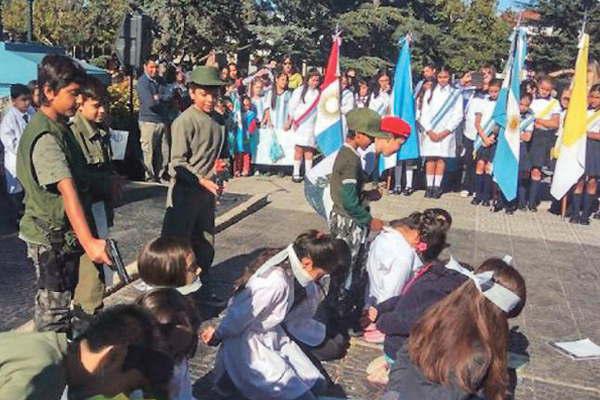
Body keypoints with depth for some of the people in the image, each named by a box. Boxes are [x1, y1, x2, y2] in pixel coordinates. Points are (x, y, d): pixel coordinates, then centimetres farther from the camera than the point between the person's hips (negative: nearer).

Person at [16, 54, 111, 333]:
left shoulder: (59, 127, 8)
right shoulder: (46, 136, -23)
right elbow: (67, 191, -36)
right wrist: (88, 241, -44)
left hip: (62, 235, 10)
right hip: (52, 238, -10)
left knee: (55, 303, 22)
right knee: (54, 312, 0)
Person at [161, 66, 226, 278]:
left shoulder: (217, 121, 9)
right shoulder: (185, 121, -13)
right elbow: (178, 162, -16)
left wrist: (215, 182, 9)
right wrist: (202, 181, -24)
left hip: (207, 192, 8)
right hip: (185, 191, -7)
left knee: (206, 247, 16)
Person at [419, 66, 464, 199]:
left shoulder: (455, 93, 7)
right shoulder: (430, 92, 12)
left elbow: (458, 115, 1)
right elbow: (424, 114, 7)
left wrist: (445, 132, -8)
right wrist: (429, 131, -5)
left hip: (446, 132, -1)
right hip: (430, 132, 1)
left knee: (441, 158, -4)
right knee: (430, 158, -3)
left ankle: (437, 186, 0)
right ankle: (429, 186, 0)